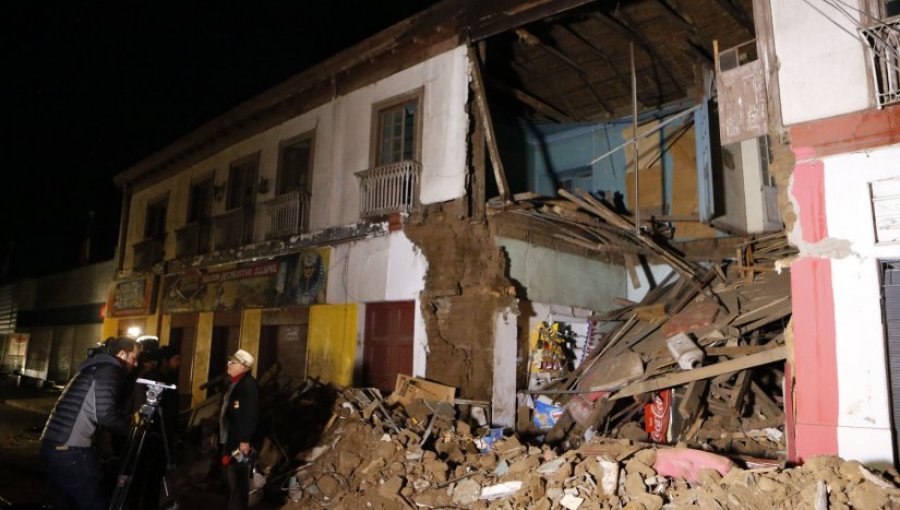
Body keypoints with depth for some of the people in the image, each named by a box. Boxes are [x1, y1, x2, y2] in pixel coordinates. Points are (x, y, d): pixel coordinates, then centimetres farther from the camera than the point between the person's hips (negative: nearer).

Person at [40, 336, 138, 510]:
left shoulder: (94, 367, 18)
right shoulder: (109, 370, -10)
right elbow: (105, 414, -19)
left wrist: (127, 418, 17)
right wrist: (130, 425, -2)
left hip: (51, 443, 10)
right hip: (71, 449, -10)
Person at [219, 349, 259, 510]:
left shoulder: (249, 385, -19)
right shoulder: (235, 384, 14)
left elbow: (251, 416, -24)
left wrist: (245, 440, -25)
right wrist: (220, 436, 20)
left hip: (240, 441, -11)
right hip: (230, 439, 11)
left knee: (237, 480, -5)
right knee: (231, 478, 21)